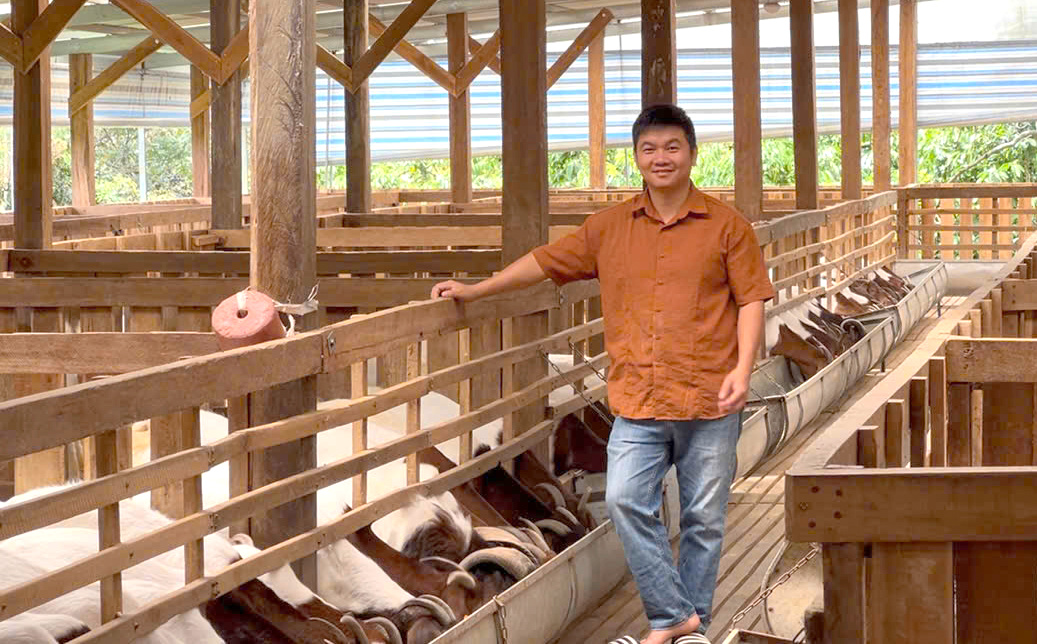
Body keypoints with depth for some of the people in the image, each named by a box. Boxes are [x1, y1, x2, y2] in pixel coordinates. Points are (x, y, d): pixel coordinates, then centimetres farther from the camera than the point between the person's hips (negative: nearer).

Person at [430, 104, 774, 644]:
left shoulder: (726, 225, 2)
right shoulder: (610, 227, 11)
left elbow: (751, 299, 0)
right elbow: (547, 260, 18)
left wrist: (742, 368, -12)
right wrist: (475, 290, 20)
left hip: (709, 400, -2)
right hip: (639, 400, 2)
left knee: (704, 517, 4)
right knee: (625, 500, -13)